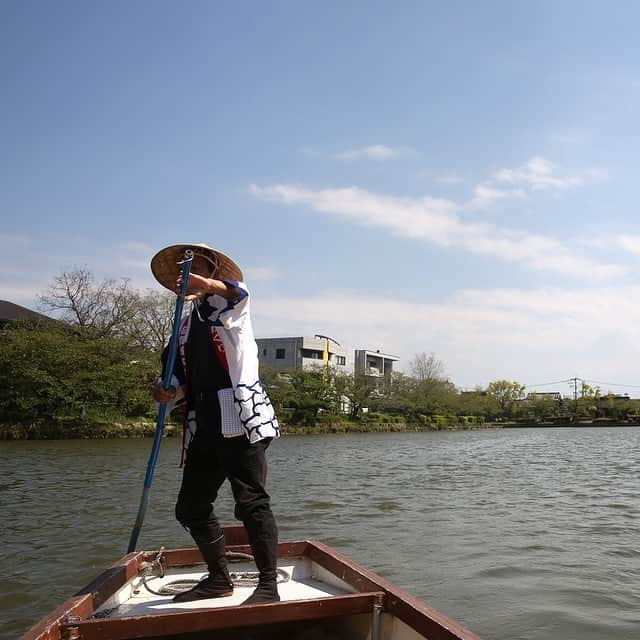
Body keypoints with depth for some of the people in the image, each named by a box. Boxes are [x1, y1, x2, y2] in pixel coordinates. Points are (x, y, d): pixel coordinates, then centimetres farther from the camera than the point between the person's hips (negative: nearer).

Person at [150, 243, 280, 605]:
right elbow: (183, 375, 22)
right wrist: (170, 392, -1)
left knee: (252, 502, -10)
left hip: (240, 417, -8)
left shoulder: (230, 304, 5)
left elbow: (239, 291, -21)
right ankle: (220, 579, 27)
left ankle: (269, 585, 0)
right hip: (204, 426, 8)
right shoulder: (187, 326, 25)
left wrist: (207, 285, -42)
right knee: (190, 507, 11)